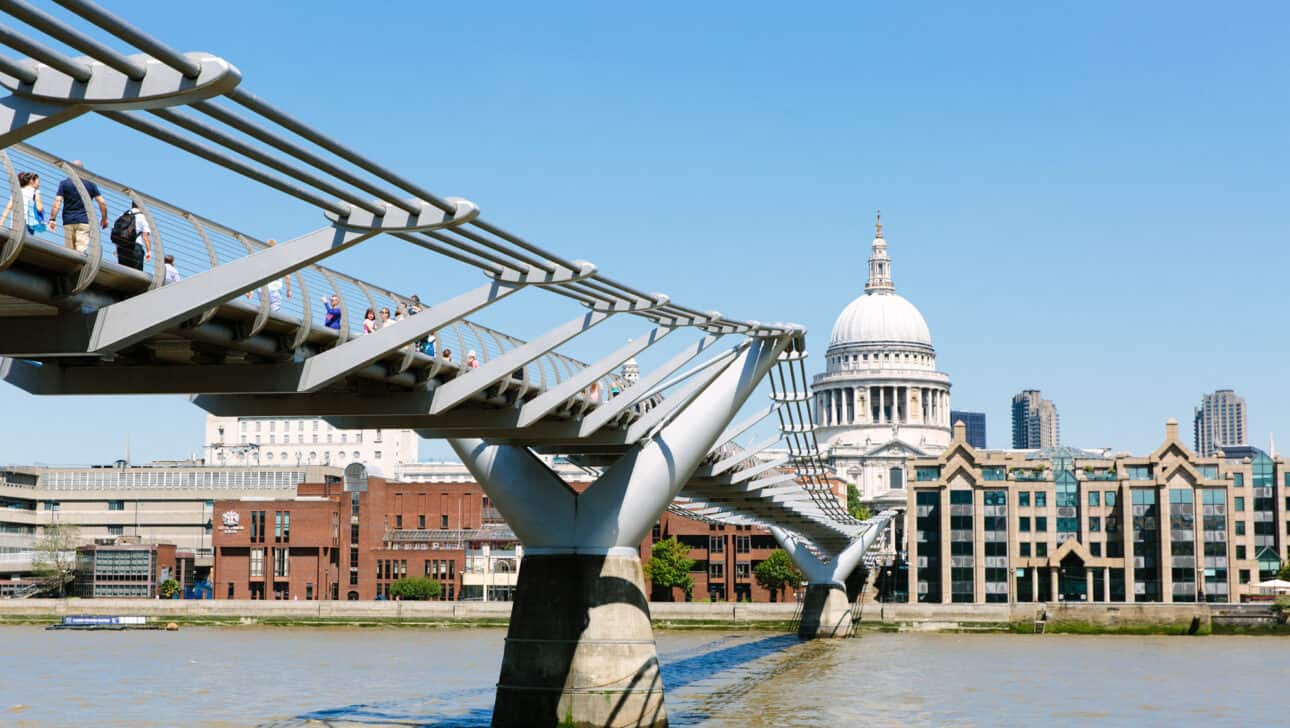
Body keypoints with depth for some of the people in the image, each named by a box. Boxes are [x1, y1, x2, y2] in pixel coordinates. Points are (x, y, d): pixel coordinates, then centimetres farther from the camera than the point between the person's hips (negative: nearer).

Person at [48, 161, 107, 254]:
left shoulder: (64, 183, 5)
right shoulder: (91, 184, 8)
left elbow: (57, 202, -5)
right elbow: (102, 203, 4)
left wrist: (52, 219, -6)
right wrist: (104, 218, 15)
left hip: (68, 222, 0)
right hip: (84, 222, 0)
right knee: (81, 251, -10)